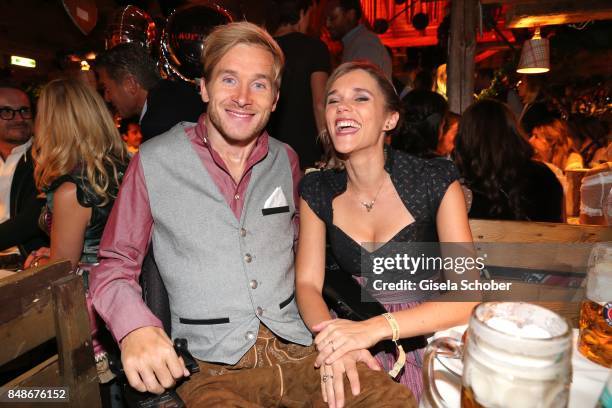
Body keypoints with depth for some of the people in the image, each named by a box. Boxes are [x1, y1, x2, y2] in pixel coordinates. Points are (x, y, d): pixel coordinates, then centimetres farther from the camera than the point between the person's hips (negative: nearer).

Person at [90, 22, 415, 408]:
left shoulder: (286, 160, 7)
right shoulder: (154, 160, -4)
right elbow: (114, 266, 3)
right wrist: (135, 326, -18)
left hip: (300, 348, 3)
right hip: (214, 367, -2)